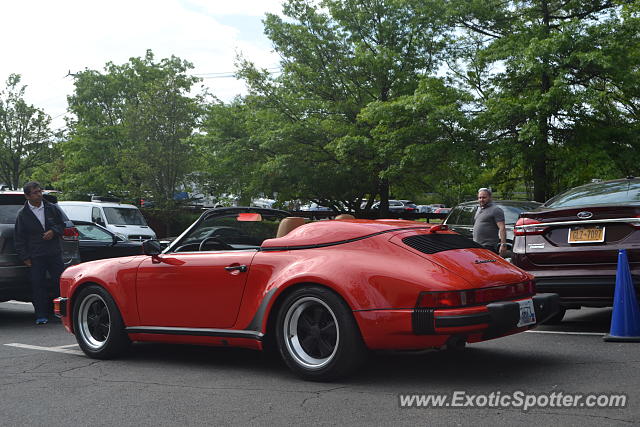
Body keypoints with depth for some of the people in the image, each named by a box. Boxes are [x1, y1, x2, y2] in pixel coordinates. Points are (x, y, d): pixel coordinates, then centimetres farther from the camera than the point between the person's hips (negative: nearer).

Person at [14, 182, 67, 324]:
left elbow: (63, 224, 16)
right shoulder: (22, 214, 1)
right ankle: (41, 315, 7)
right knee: (38, 286, -1)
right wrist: (25, 257, -2)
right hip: (35, 257, -1)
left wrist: (54, 231, -5)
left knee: (60, 282, 1)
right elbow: (19, 238, 4)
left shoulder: (52, 208, 6)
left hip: (55, 254, 1)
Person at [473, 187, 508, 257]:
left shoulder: (496, 210, -7)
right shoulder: (479, 209, 20)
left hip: (489, 246, -8)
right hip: (476, 246, 9)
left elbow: (502, 228, -15)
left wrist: (503, 244, -24)